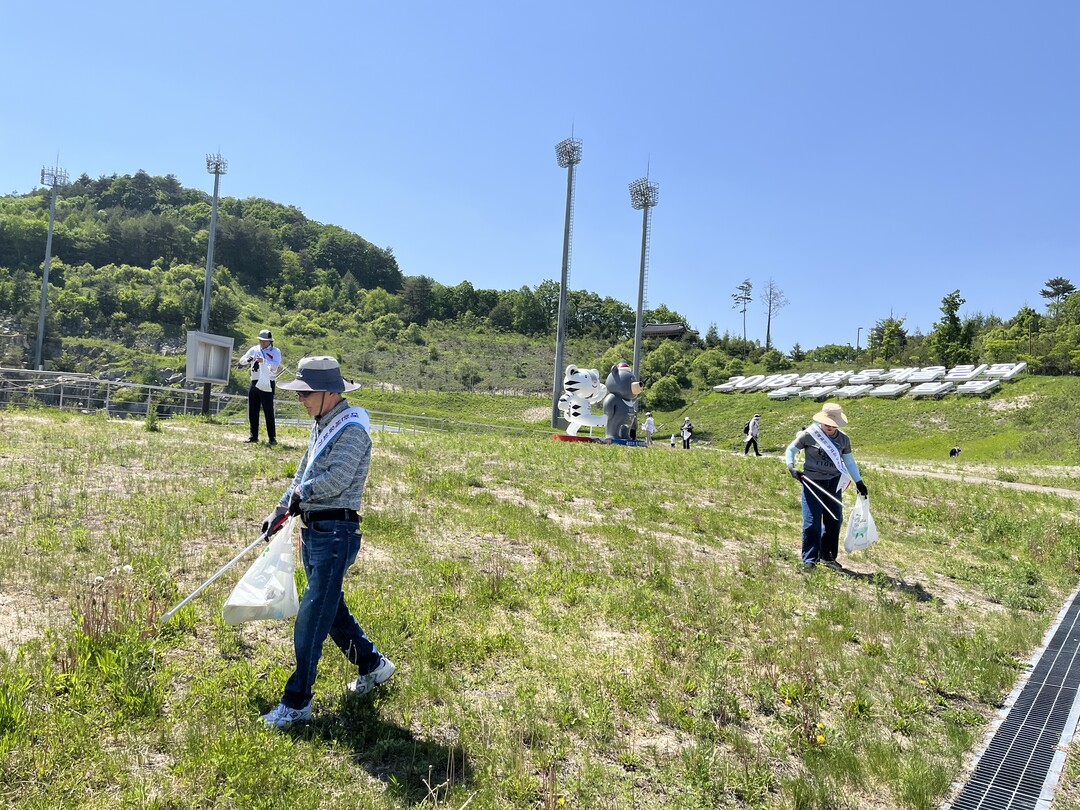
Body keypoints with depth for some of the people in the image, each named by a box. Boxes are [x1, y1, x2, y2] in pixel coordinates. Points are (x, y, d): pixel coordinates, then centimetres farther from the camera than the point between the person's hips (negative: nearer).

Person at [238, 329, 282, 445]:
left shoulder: (276, 351, -1)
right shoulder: (254, 349, 12)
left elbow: (275, 366, -14)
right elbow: (241, 361, 9)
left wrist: (263, 360, -28)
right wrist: (248, 360, -13)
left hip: (267, 384, -5)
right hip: (254, 383, 5)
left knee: (269, 411, -5)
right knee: (252, 411, 8)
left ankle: (272, 437, -2)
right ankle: (253, 436, 16)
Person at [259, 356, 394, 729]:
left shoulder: (352, 429, -17)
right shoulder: (322, 425, 14)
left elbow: (337, 479, -27)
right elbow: (304, 474, 22)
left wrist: (300, 493, -11)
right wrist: (280, 510, 18)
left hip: (335, 533, -10)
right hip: (312, 530, 10)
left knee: (312, 619, -3)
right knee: (331, 608, 20)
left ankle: (297, 703, 8)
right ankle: (373, 664, 37)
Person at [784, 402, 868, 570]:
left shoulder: (843, 439, 5)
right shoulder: (809, 435, -8)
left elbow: (849, 461, 17)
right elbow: (791, 449, 2)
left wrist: (859, 482, 18)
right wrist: (791, 467, -13)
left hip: (834, 483, 5)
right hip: (812, 483, -5)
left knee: (835, 520, 10)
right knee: (812, 522, -5)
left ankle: (827, 556, 26)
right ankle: (809, 559, 6)